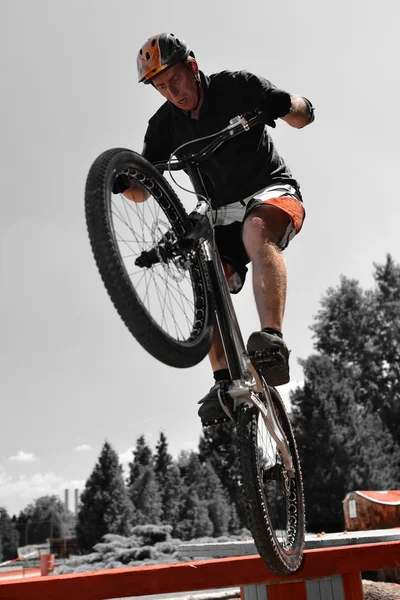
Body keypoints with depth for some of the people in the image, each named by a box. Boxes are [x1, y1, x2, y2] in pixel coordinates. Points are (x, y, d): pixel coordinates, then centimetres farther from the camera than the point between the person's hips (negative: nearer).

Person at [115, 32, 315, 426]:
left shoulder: (237, 86, -9)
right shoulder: (164, 124, 1)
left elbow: (304, 116, -6)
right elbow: (140, 192, -1)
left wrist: (273, 108, -29)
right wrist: (121, 182, -25)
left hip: (273, 191, -4)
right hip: (224, 214, 5)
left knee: (257, 229, -39)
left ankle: (273, 344, -51)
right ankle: (225, 383, -20)